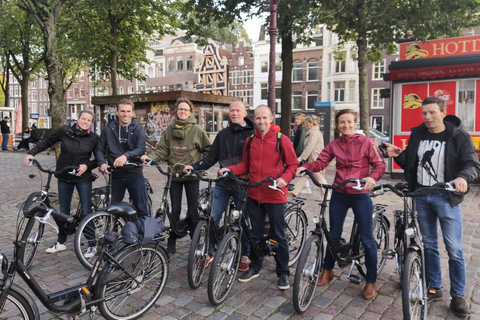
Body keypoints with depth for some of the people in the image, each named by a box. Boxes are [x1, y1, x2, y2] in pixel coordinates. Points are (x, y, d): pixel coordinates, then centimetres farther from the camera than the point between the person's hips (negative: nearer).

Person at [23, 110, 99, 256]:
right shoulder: (65, 131, -5)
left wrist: (87, 165, -17)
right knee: (63, 211, 12)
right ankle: (61, 242, 30)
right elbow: (47, 142, 6)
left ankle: (92, 245, 10)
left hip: (83, 178, -2)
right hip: (64, 178, 2)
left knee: (86, 211, -2)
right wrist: (31, 153, -2)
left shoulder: (93, 138, -7)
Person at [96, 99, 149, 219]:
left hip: (135, 174, -2)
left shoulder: (138, 129, -3)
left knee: (141, 209, 1)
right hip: (116, 175, 2)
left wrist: (126, 155, -34)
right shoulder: (109, 128, 1)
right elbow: (100, 149, 6)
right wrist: (102, 163, -13)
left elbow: (141, 149, -17)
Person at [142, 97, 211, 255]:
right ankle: (172, 243, 23)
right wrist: (149, 157, -17)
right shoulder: (169, 130, 3)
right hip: (174, 174, 2)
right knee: (175, 210, 11)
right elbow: (161, 150, -1)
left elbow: (208, 150, 3)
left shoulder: (197, 130, -4)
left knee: (193, 211, 4)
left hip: (191, 175, -2)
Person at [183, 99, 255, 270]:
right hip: (222, 184, 4)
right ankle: (210, 252, 23)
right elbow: (211, 158, 8)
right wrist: (194, 166, -6)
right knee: (213, 218, 6)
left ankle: (246, 255, 25)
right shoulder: (223, 134, 10)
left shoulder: (252, 134, -3)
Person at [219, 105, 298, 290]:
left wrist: (285, 178, -22)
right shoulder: (250, 141, 6)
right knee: (255, 233, 17)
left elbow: (293, 165, -4)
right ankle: (255, 267, 34)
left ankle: (283, 273, 22)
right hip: (254, 195, 4)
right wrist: (229, 169, -6)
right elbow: (245, 165, 10)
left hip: (275, 195, -4)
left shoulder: (281, 139, -7)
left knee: (278, 236, 7)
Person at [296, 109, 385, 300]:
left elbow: (380, 164, -8)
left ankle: (371, 281, 18)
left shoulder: (366, 142, -5)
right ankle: (328, 270, 33)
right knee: (334, 234, 14)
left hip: (360, 195, -3)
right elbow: (320, 163, -6)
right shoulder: (334, 145, 4)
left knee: (367, 238, 2)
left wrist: (372, 177, -28)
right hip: (338, 194, 3)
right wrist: (305, 167, -25)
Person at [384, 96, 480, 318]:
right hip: (421, 196, 4)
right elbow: (409, 164, 12)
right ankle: (434, 288, 28)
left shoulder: (458, 136, -8)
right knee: (429, 245, 13)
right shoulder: (417, 134, 4)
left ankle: (458, 296, 17)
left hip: (446, 197, -4)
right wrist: (398, 155, -9)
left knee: (454, 249, 1)